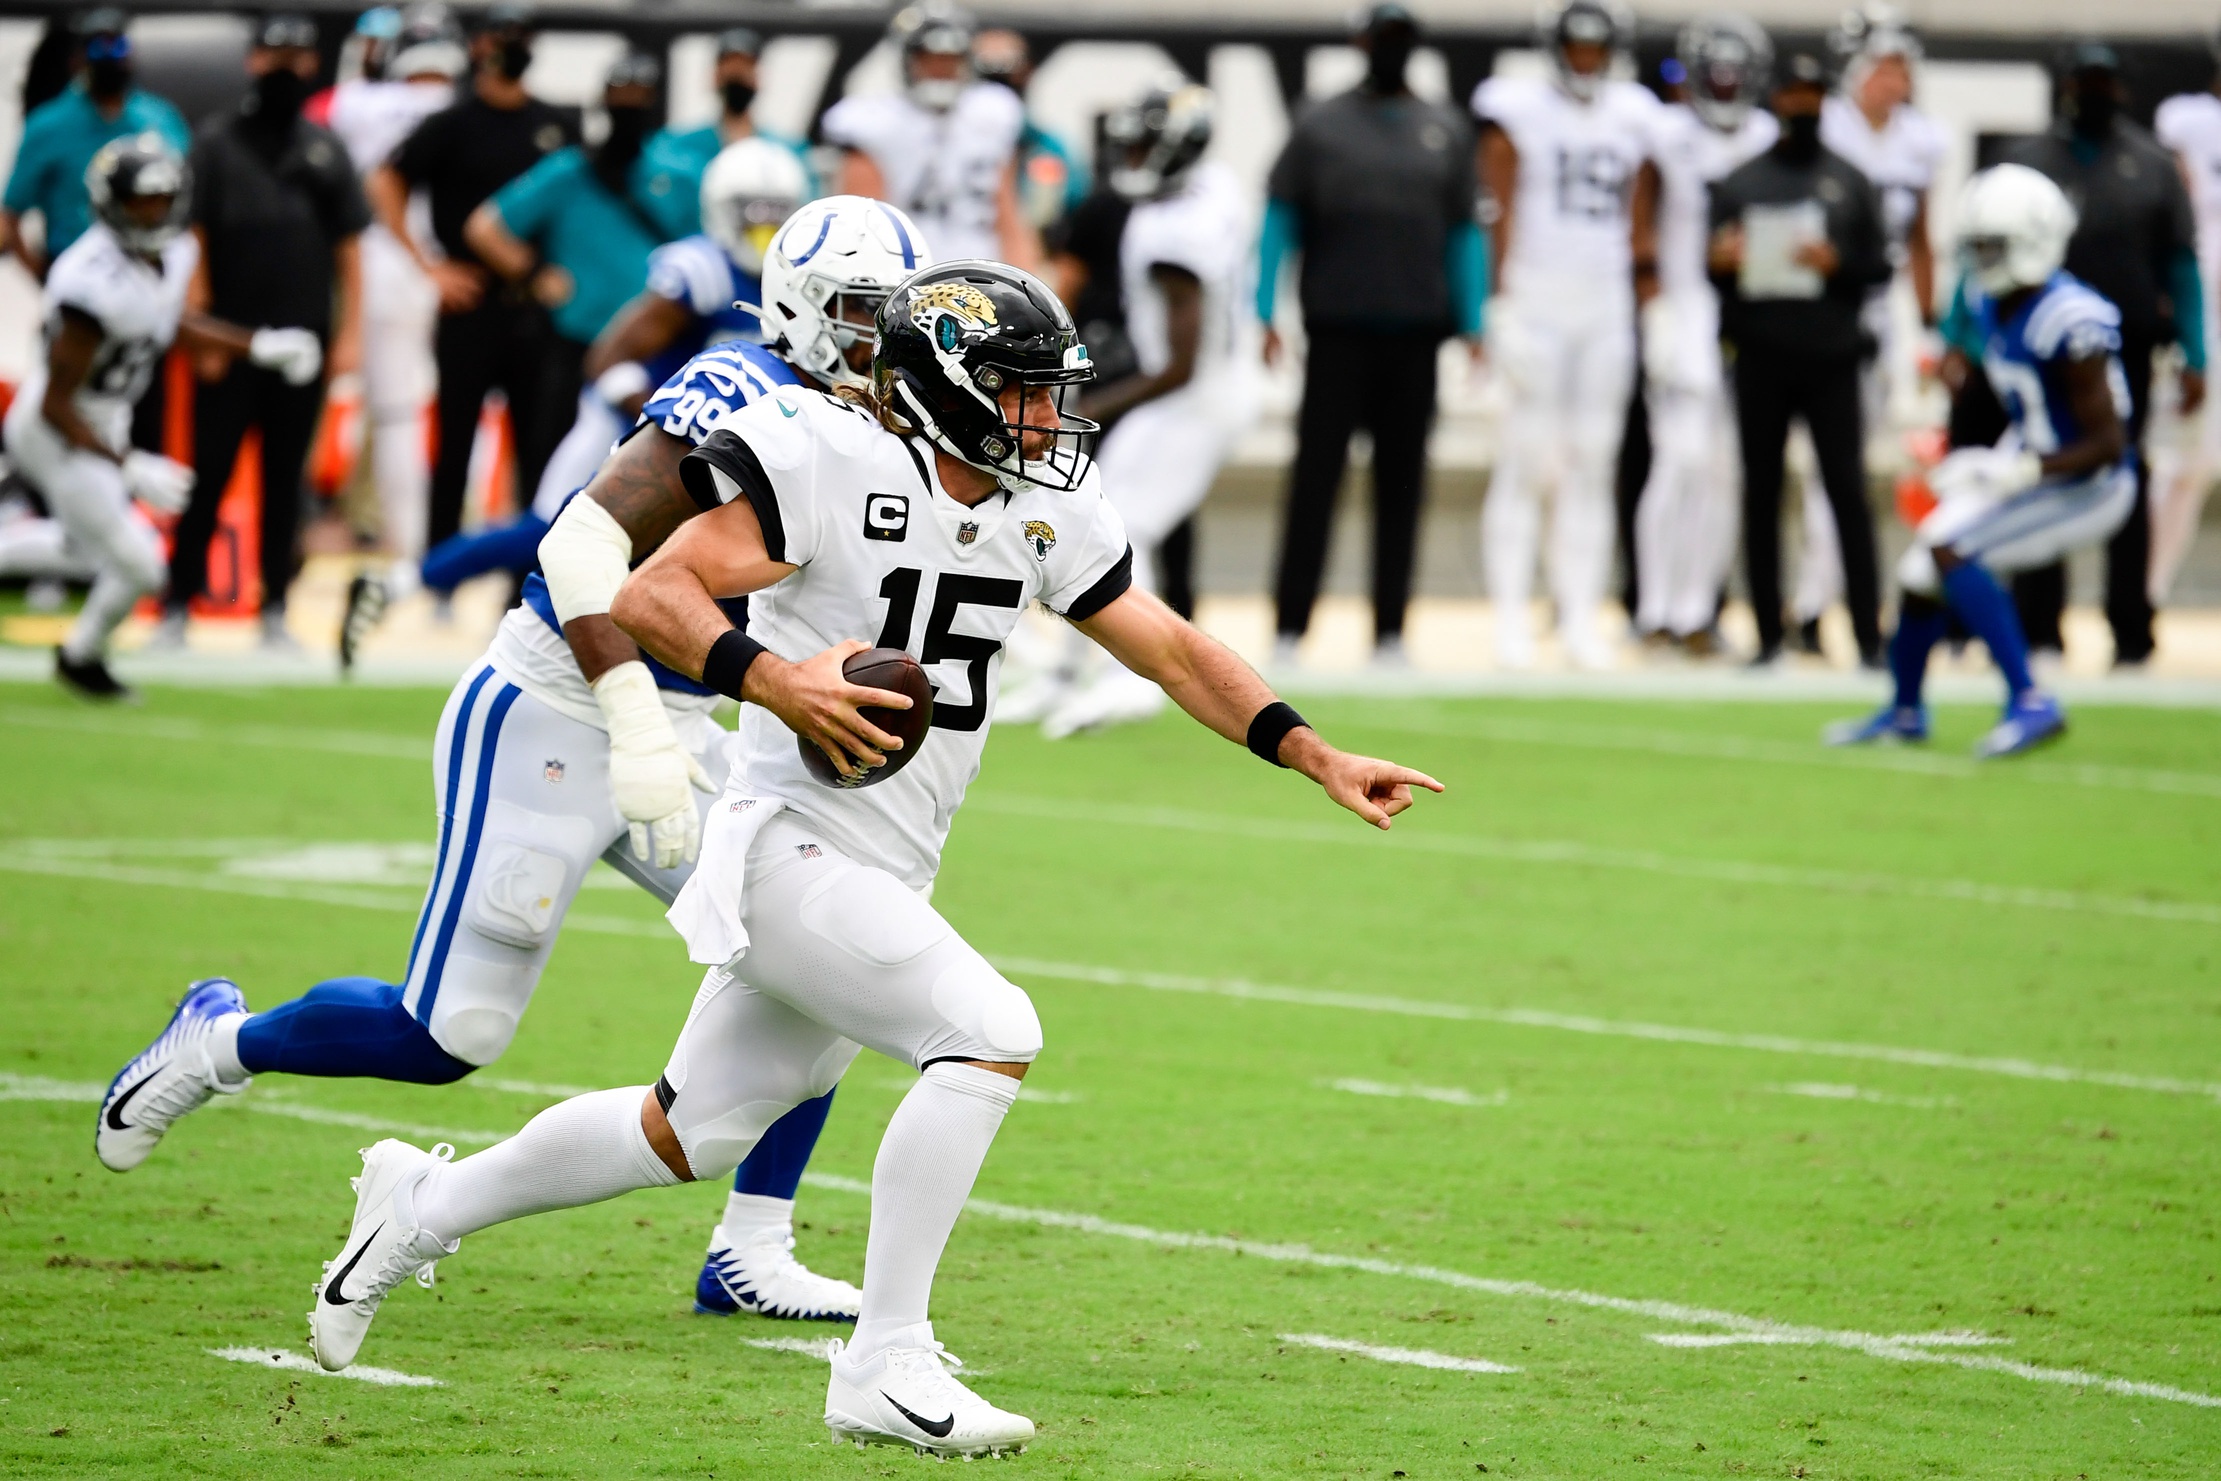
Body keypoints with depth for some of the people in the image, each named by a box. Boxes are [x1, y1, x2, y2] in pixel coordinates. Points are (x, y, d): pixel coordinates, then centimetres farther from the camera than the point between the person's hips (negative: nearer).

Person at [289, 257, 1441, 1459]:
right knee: (991, 1033, -23)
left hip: (882, 881, 8)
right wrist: (774, 679, -35)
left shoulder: (1045, 512, 7)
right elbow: (648, 596, -19)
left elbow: (1172, 650, 13)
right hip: (790, 850, -8)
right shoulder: (834, 467, -16)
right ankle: (884, 1369, -18)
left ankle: (424, 1206, 38)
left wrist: (1319, 760, 6)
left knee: (687, 1136, 18)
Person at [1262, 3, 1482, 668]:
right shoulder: (1321, 126, 2)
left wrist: (1473, 325, 7)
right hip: (1337, 331, -2)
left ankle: (1390, 631, 10)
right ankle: (1289, 628, -1)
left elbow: (1464, 233, 13)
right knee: (1315, 477, -3)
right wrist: (1265, 314, -4)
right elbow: (1279, 219, 3)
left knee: (1401, 486, 5)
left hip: (1415, 336, 2)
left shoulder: (1446, 132, 9)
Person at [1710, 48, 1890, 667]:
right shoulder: (1739, 183, 11)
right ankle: (1769, 634, 9)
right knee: (1761, 494, 3)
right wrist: (1718, 261, -14)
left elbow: (1881, 263, 7)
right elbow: (1711, 264, 9)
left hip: (1830, 360, -1)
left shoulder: (1849, 182, 10)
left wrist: (1839, 264, -13)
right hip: (1760, 360, 1)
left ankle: (1869, 634, -5)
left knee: (1848, 492, -6)